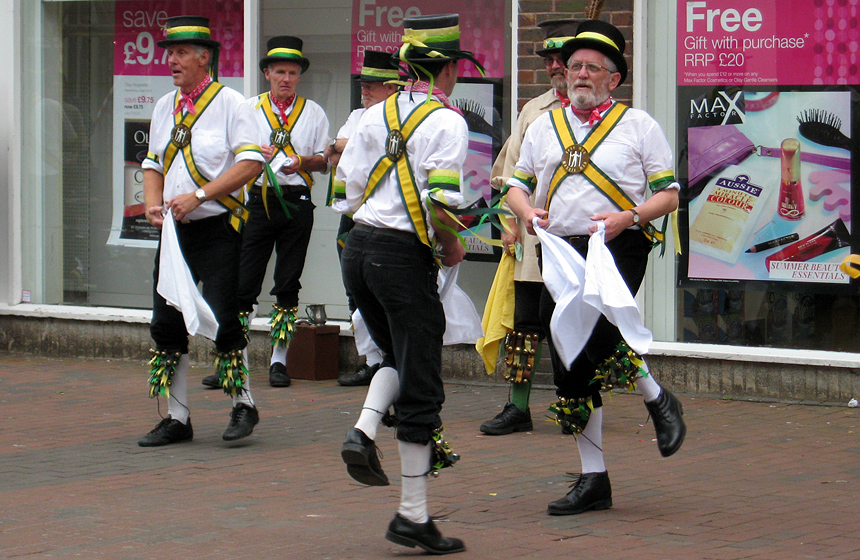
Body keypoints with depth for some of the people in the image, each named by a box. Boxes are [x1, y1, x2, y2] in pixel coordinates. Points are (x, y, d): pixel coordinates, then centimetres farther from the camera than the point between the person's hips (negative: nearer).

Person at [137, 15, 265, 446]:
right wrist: (153, 202, -1)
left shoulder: (230, 103, -6)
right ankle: (176, 419, 10)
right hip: (174, 230, 6)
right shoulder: (165, 107, 14)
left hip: (218, 229, -6)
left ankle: (242, 406, 8)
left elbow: (251, 163, -14)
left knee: (222, 320, -9)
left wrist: (198, 195, -20)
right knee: (167, 324, 3)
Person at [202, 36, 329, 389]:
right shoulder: (249, 109, 12)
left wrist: (302, 162, -11)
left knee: (288, 286, 3)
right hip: (258, 201, 0)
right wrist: (257, 153, -13)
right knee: (243, 284, -5)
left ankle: (278, 361, 10)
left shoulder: (314, 113, 11)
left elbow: (325, 161, 9)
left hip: (296, 204, 0)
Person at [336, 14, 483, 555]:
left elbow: (348, 187, 10)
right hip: (405, 257, -7)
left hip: (358, 246, 7)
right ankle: (413, 517, 4)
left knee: (399, 358, 27)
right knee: (421, 388, 1)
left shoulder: (376, 114, 9)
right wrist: (452, 246, -1)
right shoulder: (446, 122, -10)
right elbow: (442, 202, -19)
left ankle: (364, 434, 1)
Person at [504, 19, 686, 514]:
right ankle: (593, 481, 9)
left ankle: (658, 400, -4)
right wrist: (527, 210, -2)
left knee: (594, 326, -30)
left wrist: (628, 217, -14)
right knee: (571, 365, 2)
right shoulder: (545, 126, 16)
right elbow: (517, 184, 21)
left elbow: (669, 195, 3)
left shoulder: (639, 125, 5)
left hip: (620, 249, -5)